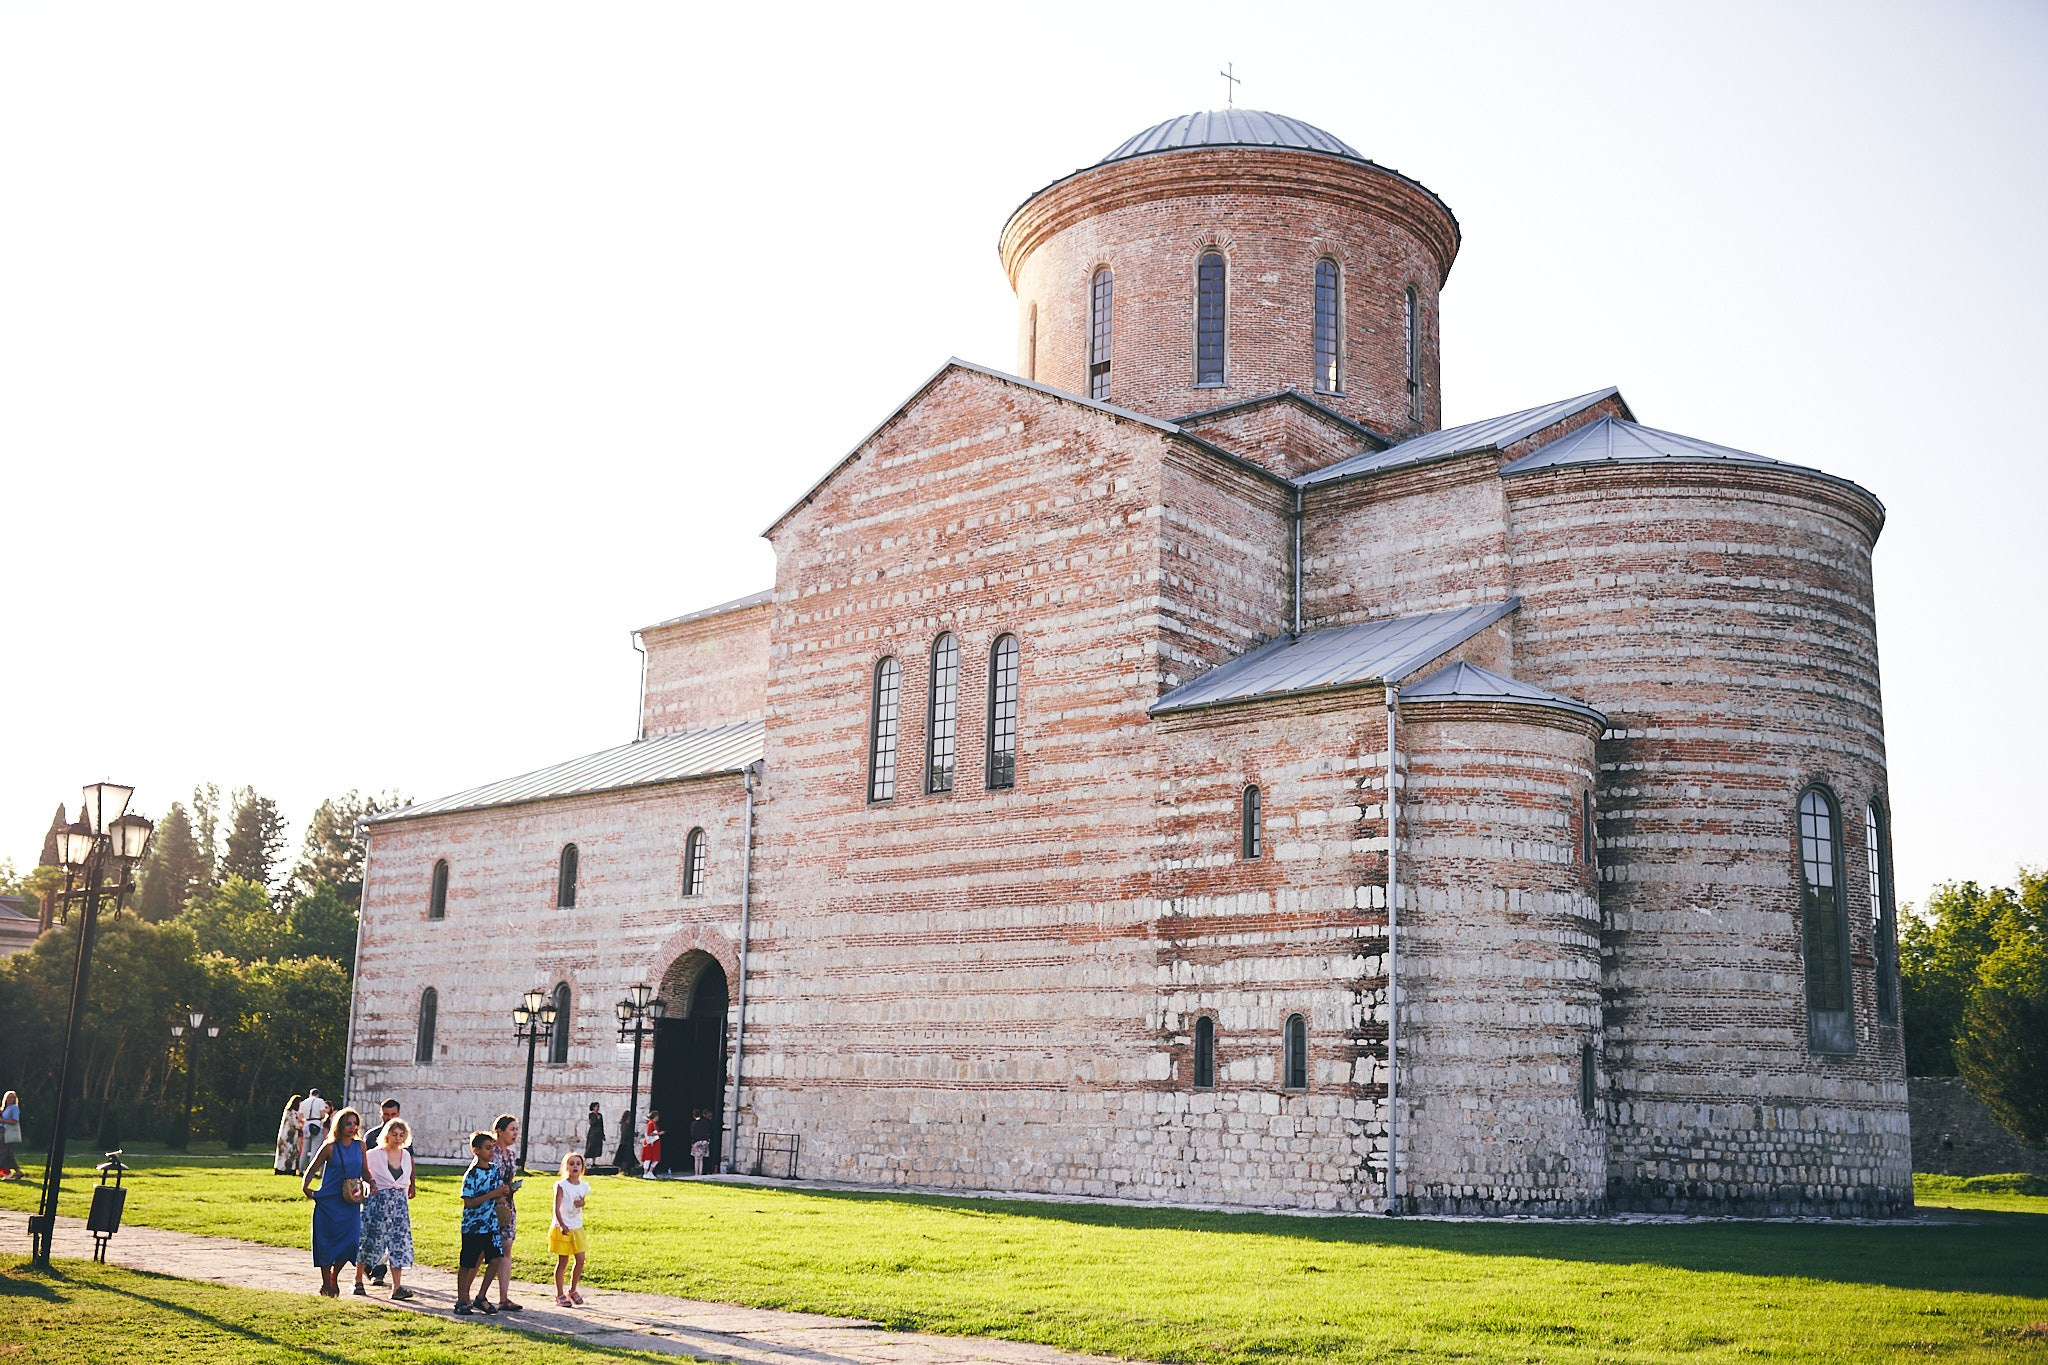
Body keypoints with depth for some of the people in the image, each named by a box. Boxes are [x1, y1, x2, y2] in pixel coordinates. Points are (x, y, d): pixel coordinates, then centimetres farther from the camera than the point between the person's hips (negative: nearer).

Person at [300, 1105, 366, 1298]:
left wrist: (369, 1183, 0)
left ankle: (334, 1277, 21)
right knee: (327, 1242, 1)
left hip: (351, 1202, 3)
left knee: (350, 1241, -3)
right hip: (328, 1202, -3)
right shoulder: (330, 1147, -5)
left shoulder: (360, 1146, 6)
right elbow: (312, 1169, 3)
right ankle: (326, 1284, 16)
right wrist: (305, 1187, -10)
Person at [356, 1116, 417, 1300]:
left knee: (399, 1243, -2)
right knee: (371, 1241, 1)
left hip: (399, 1202, 4)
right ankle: (358, 1281, 21)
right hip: (378, 1201, -4)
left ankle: (397, 1287, -4)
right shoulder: (374, 1154, -4)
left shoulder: (405, 1155, 9)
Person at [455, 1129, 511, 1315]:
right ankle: (462, 1301, 17)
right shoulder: (471, 1174, -14)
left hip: (491, 1223, 6)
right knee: (467, 1264, 5)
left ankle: (481, 1297, 12)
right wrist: (493, 1194, -23)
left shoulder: (495, 1169, 6)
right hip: (473, 1225, -6)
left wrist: (504, 1194, -7)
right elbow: (468, 1202, -19)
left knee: (495, 1258, -2)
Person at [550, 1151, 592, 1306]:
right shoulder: (561, 1185, -11)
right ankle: (559, 1295, 12)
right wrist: (562, 1225, -31)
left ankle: (573, 1290, 21)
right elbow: (557, 1208, -17)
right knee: (563, 1261, 1)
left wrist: (582, 1203, -7)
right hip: (562, 1228, -5)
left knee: (580, 1260, 3)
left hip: (577, 1228, 5)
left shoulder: (584, 1186, 4)